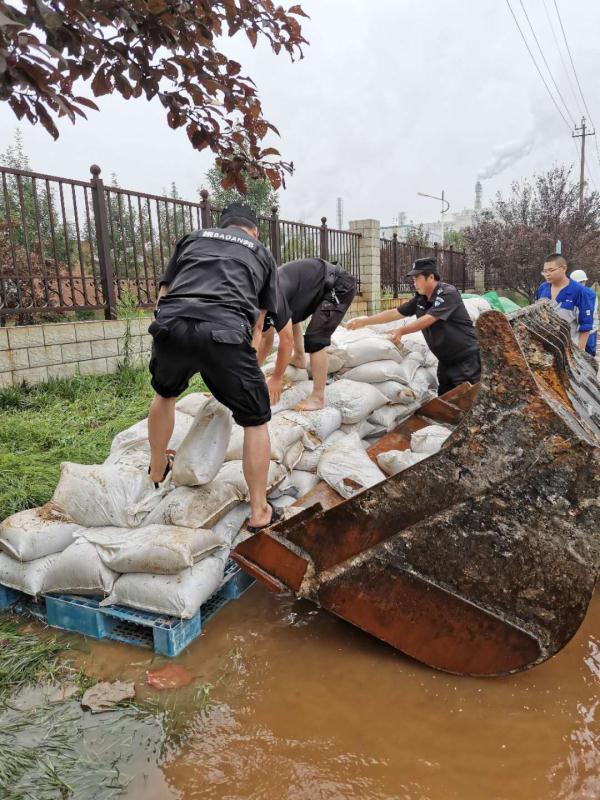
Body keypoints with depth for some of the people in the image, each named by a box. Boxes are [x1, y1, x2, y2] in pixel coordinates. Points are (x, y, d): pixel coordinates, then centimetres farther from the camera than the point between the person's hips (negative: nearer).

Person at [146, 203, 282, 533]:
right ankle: (259, 513, 20)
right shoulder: (262, 253, 29)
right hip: (225, 332, -3)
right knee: (256, 420, 15)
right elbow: (258, 322, 27)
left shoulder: (192, 238, 31)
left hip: (170, 323, 3)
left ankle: (157, 473, 49)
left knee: (164, 394, 33)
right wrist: (244, 367, 34)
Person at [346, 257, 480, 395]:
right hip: (446, 360, 7)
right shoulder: (420, 299, 5)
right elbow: (395, 313, 7)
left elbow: (428, 319, -26)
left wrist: (401, 331, -28)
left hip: (466, 359, -7)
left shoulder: (448, 293, -17)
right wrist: (364, 321, 4)